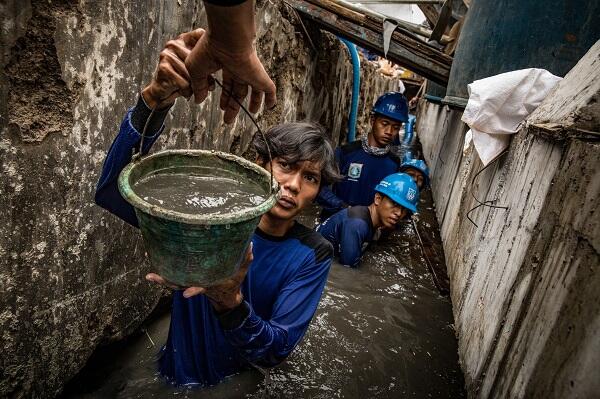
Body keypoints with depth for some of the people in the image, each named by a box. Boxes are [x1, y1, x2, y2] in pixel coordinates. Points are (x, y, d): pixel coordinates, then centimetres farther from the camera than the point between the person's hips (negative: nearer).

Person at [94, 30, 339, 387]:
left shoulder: (313, 255, -12)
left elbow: (277, 350, -17)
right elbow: (112, 191, -23)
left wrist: (229, 302, -36)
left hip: (249, 383, 0)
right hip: (179, 378, 0)